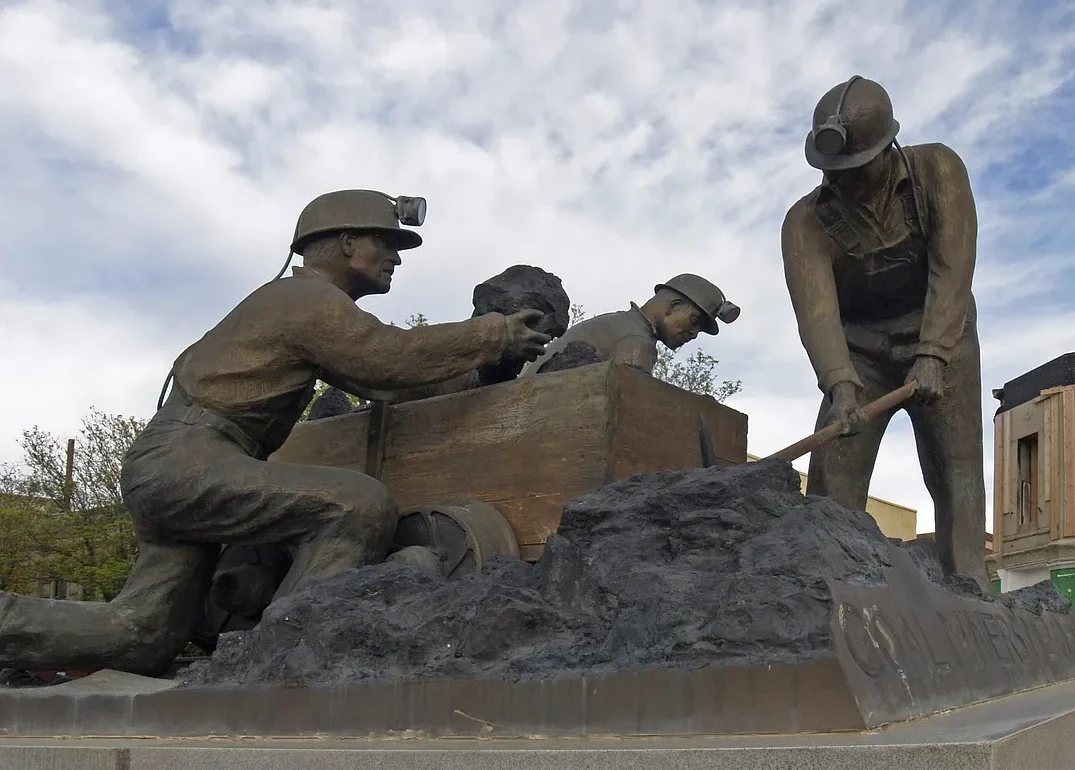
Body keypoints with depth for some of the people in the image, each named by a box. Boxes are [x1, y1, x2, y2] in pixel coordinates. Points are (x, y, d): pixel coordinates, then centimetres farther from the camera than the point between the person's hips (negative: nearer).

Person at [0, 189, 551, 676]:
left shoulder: (299, 301, 23)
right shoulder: (312, 299, -9)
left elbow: (373, 376, 25)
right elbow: (395, 356, -14)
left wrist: (479, 361, 19)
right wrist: (496, 335, -5)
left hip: (163, 470, 10)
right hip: (187, 459, -10)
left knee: (142, 638, 9)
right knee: (360, 504, -22)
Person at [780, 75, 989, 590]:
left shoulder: (938, 171, -14)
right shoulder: (806, 222, -16)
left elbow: (951, 271, -23)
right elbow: (816, 306, -30)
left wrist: (932, 356, -34)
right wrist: (841, 385, -45)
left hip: (940, 340, 0)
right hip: (860, 354, 1)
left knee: (956, 470, -11)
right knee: (832, 477, -11)